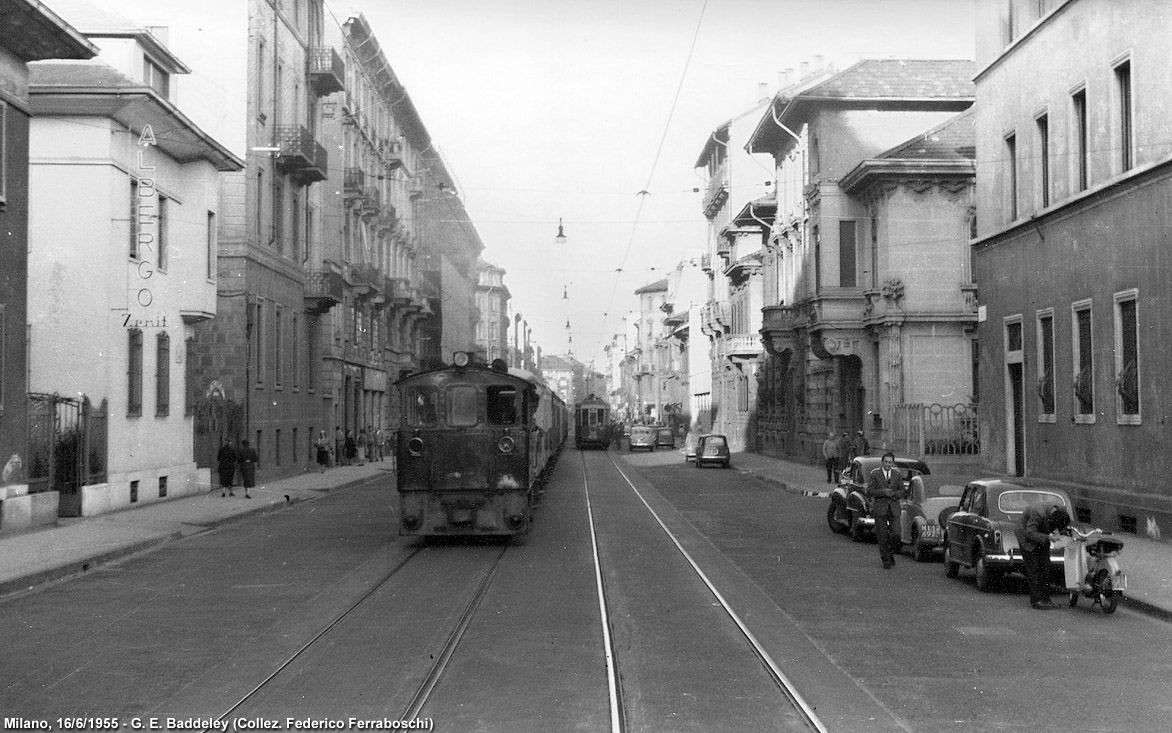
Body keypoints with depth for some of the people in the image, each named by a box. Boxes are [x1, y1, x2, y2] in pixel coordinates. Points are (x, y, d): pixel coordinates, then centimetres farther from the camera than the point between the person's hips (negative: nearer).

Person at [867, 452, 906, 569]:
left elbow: (903, 491, 7)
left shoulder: (897, 474, 6)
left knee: (896, 535, -6)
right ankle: (886, 560, 12)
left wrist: (894, 494, -12)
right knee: (882, 537, 0)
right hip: (880, 509, -2)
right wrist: (882, 492, -18)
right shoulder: (875, 474, -1)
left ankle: (891, 553, 21)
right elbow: (869, 492, -5)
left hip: (894, 508, 2)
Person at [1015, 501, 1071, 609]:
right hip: (1027, 535, -6)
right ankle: (1036, 601, -9)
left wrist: (1056, 530, -17)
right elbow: (1030, 533, -30)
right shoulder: (1038, 513, -38)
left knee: (1045, 567, 2)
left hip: (1042, 537, 6)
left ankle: (1045, 598, 8)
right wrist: (1047, 538, -37)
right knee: (1033, 568, -9)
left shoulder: (1062, 510, -19)